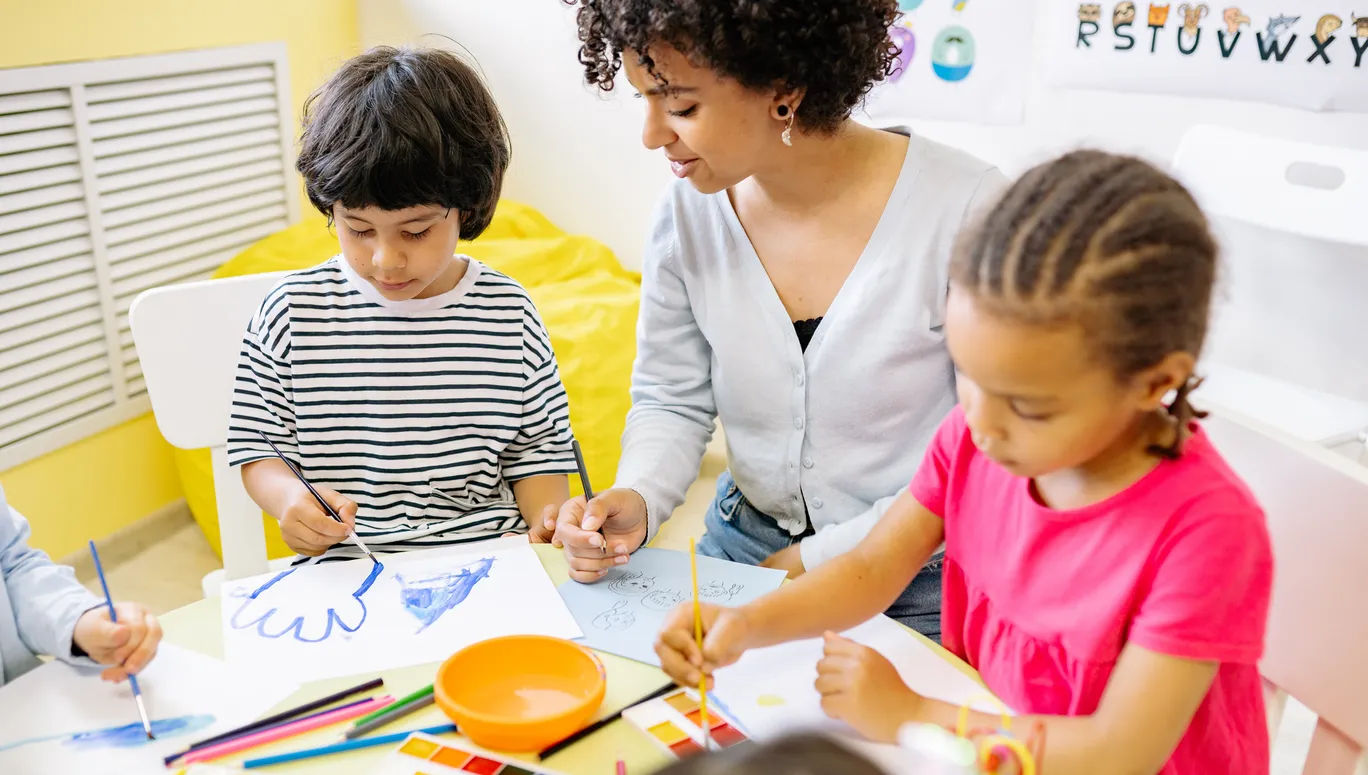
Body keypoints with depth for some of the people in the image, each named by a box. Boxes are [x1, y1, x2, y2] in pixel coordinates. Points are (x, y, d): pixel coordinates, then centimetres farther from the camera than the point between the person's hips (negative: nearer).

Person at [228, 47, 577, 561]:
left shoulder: (508, 314, 1)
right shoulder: (292, 312, -1)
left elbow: (537, 446, 9)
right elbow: (256, 445, 5)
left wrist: (550, 518, -10)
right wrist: (287, 498, -16)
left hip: (490, 558, 2)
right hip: (346, 569, -2)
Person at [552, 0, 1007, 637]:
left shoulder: (965, 208, -20)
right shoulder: (688, 213, -6)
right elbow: (671, 402, 5)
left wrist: (821, 561, -15)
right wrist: (636, 500, -16)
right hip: (741, 549, 3)